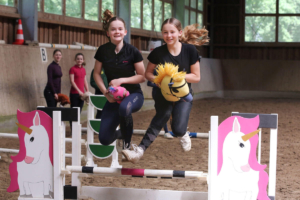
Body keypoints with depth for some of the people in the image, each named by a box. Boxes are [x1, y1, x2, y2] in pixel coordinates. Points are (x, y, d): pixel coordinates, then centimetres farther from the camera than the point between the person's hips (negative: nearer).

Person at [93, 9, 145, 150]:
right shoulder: (103, 51, -4)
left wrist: (122, 80, -18)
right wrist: (105, 92, -8)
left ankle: (126, 142, -14)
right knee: (104, 139, -8)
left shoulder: (132, 51, -10)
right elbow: (96, 73, 6)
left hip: (133, 94, -3)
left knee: (124, 107, -42)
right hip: (114, 97, 3)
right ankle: (120, 134, 32)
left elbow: (142, 76, -5)